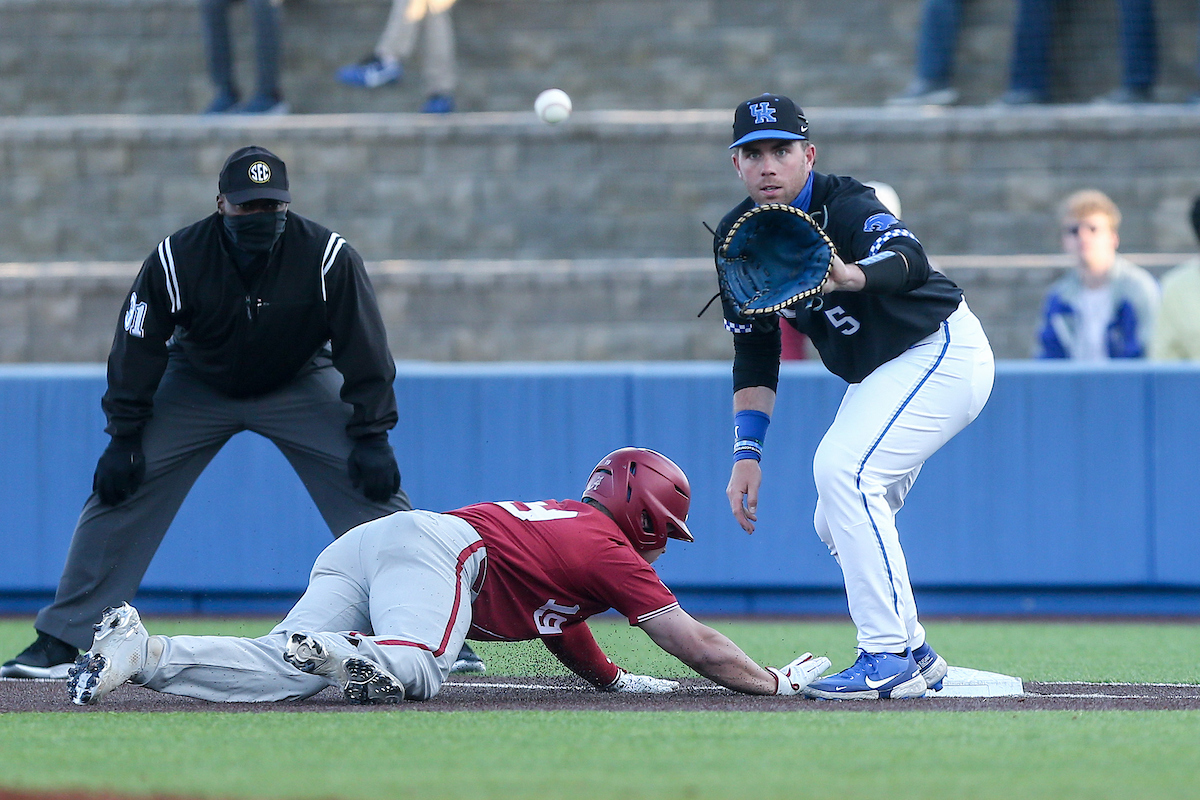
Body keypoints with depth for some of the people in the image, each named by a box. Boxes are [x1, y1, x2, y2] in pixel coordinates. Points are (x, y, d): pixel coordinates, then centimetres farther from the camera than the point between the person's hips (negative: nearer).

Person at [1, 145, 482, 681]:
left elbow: (365, 350, -17)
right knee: (119, 492, -10)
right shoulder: (175, 260, -26)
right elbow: (136, 352, -14)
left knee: (375, 489, -14)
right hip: (197, 386, 0)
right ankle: (61, 642, -3)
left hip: (300, 385, 0)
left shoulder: (329, 258, -26)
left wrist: (371, 436, -20)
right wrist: (124, 437, -15)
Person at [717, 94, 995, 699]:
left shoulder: (843, 207, -25)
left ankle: (888, 660, -25)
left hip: (943, 352, -9)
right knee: (837, 522, 10)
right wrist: (746, 452, -3)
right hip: (876, 376, 9)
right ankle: (913, 654, 26)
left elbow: (910, 262, -47)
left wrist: (853, 276, -68)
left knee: (842, 467, -26)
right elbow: (754, 355, 5)